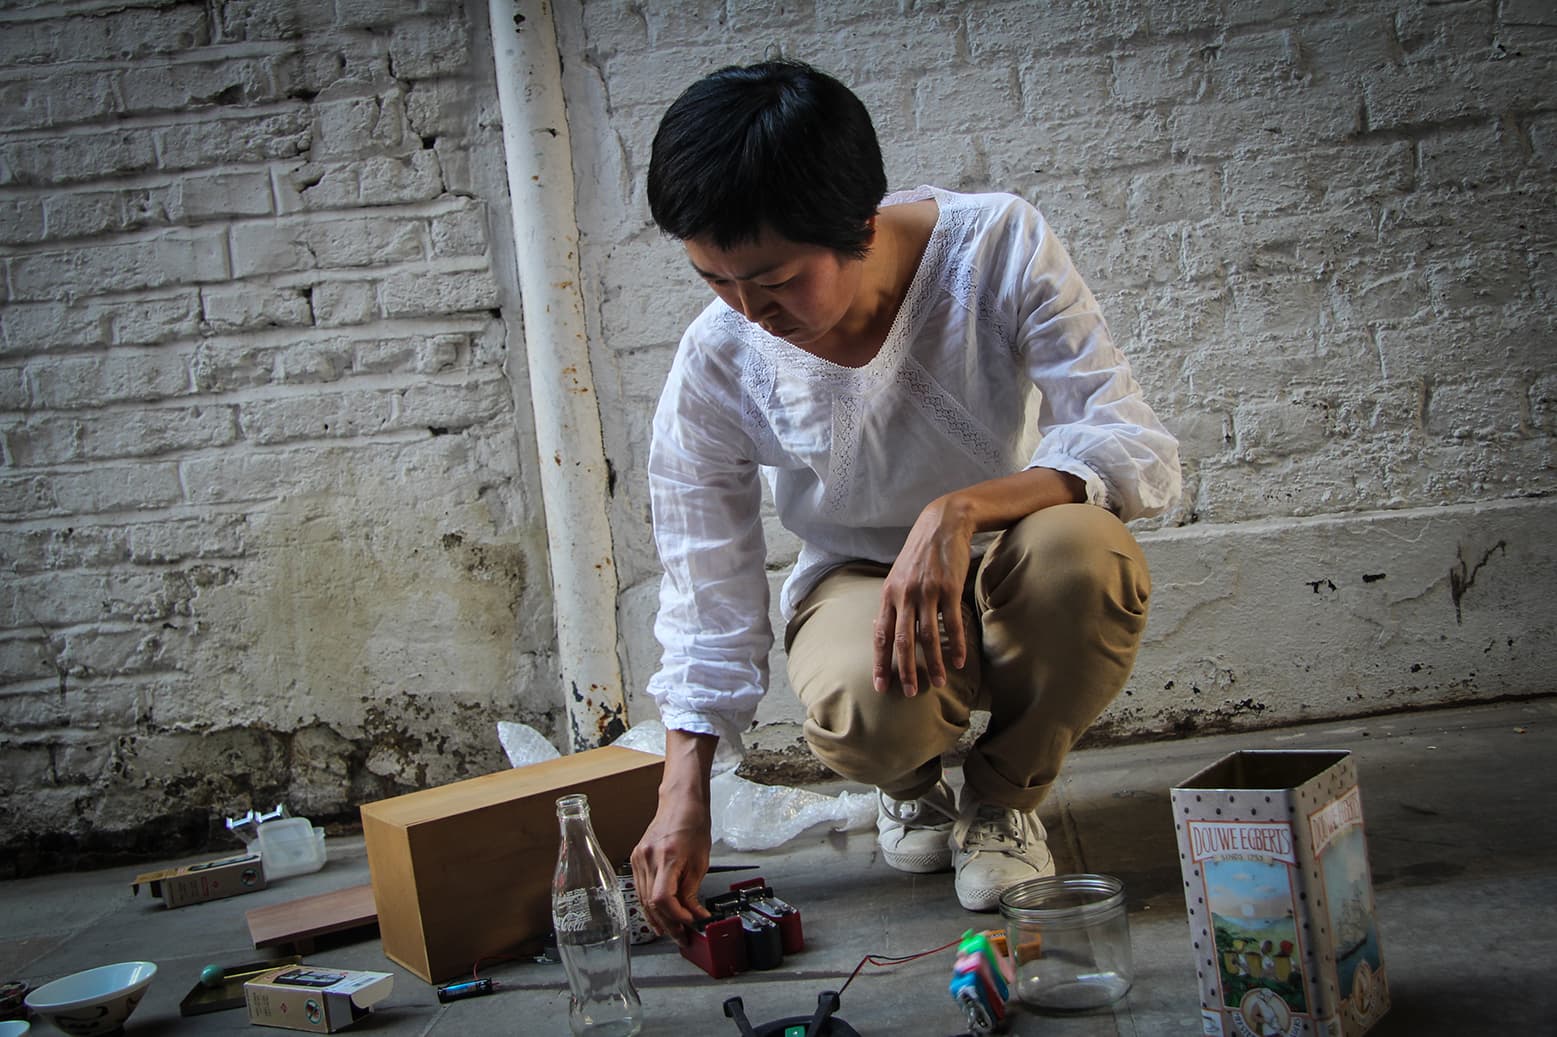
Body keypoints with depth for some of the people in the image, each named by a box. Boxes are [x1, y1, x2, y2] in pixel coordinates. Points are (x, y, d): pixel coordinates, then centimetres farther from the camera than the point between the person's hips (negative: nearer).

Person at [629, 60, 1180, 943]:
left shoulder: (997, 245, -21)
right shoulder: (717, 362, -16)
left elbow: (1144, 455, -25)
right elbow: (709, 595, -8)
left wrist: (959, 511, -41)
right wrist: (684, 796, -15)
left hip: (1003, 576, 0)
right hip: (858, 583, 0)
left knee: (1084, 549, -36)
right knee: (864, 705, -36)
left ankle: (1005, 796, -4)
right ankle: (914, 784, 6)